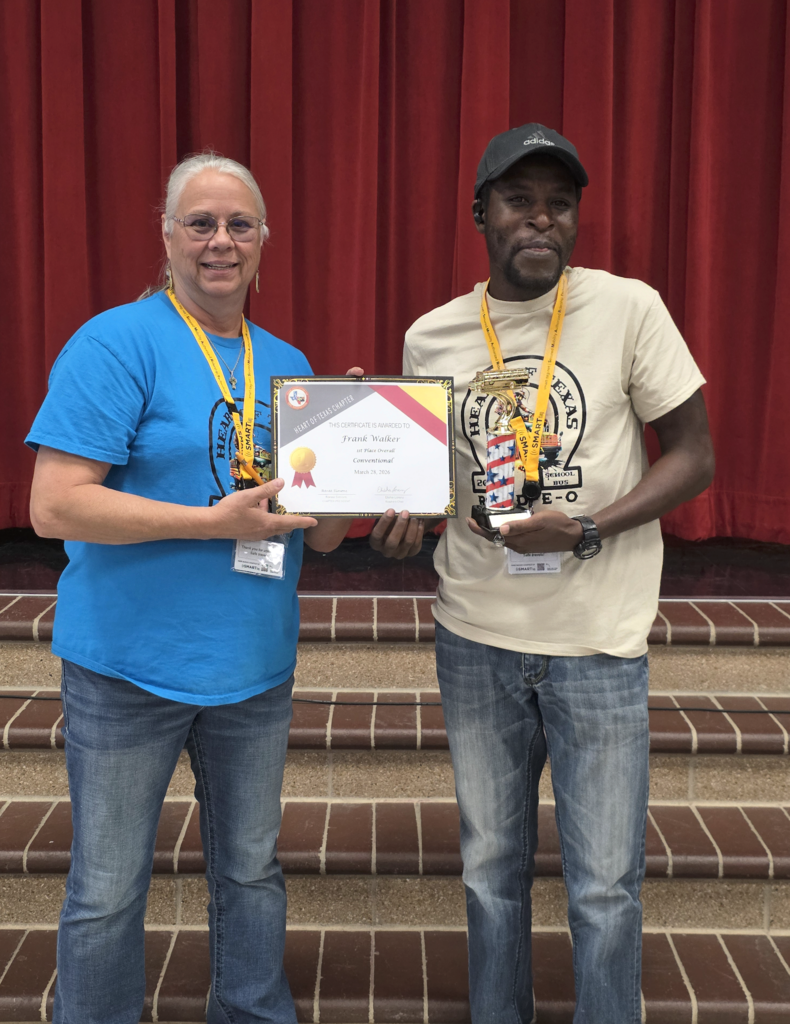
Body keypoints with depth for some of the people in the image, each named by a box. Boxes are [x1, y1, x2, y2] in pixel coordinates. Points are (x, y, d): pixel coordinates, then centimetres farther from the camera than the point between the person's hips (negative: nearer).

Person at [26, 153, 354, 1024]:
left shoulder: (288, 363, 9)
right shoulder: (115, 344, -10)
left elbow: (317, 530, 13)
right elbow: (53, 505, -19)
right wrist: (217, 520, -23)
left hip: (256, 664, 6)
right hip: (129, 666, -5)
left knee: (251, 871, 20)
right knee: (108, 889, 10)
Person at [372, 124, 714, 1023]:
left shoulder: (629, 309, -8)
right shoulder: (431, 336, 1)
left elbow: (693, 456, -4)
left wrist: (587, 530, -18)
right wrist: (406, 518, -8)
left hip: (598, 642, -2)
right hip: (475, 639, 3)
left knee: (604, 884, 7)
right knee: (491, 866, 18)